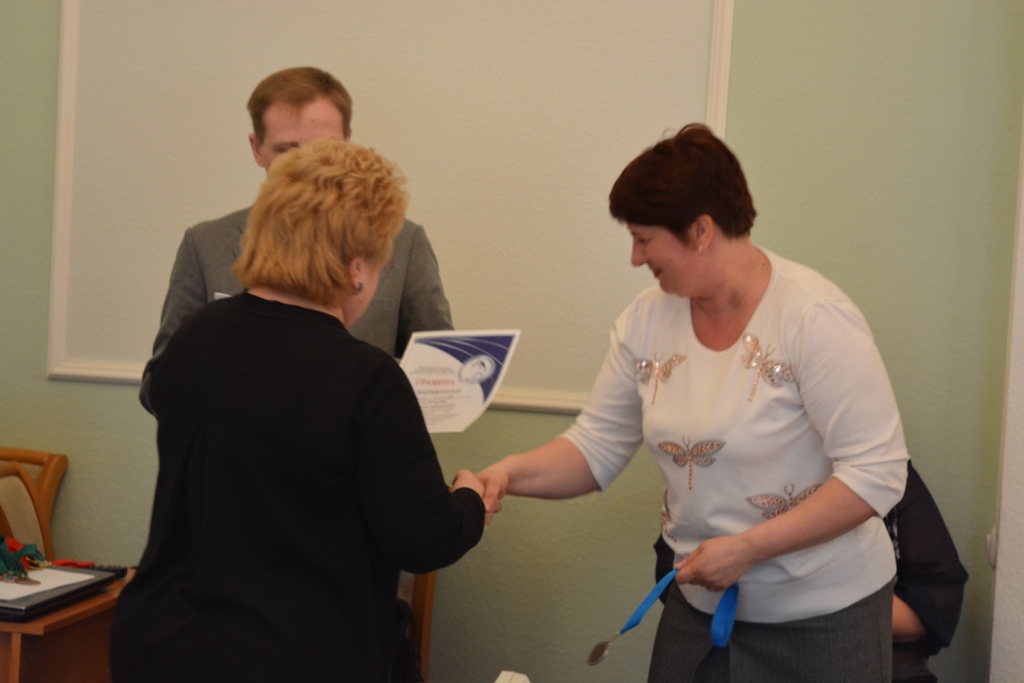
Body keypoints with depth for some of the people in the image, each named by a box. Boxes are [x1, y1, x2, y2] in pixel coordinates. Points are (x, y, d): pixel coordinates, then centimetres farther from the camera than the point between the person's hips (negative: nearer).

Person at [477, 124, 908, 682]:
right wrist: (513, 474, -17)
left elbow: (877, 473, -21)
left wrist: (747, 548, -24)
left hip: (821, 617, -5)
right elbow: (596, 448, 2)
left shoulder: (814, 317, -19)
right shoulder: (647, 319, -1)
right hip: (698, 605, 5)